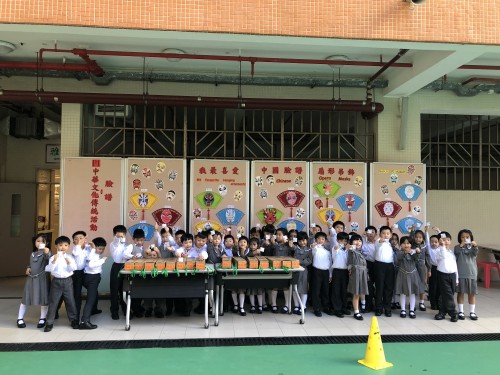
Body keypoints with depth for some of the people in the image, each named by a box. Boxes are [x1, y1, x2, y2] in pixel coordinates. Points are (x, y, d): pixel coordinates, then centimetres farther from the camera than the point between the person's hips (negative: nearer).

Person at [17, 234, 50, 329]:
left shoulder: (46, 252, -9)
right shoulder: (32, 254, 11)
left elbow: (49, 259, -33)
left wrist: (47, 253, -54)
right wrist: (28, 268, 3)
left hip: (42, 278, -5)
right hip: (31, 278, 5)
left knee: (43, 298, 2)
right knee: (26, 298, 11)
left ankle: (42, 318, 18)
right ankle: (20, 318, 24)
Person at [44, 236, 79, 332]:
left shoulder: (70, 257, -1)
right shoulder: (53, 257, -4)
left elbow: (73, 268, -9)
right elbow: (49, 269, -13)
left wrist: (69, 263, -26)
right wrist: (54, 261, -26)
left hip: (67, 281, 1)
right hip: (56, 281, -1)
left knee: (70, 301, 8)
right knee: (53, 302, 4)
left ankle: (73, 320, 21)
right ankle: (49, 322, 15)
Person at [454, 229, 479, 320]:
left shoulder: (472, 247, 5)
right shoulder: (458, 247, 1)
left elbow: (475, 254, -15)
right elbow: (456, 252, -20)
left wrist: (475, 246, -36)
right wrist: (461, 245, -39)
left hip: (472, 273, 2)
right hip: (460, 274, -2)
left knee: (472, 293, 8)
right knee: (460, 292, 5)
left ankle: (472, 312, 18)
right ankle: (461, 311, 13)